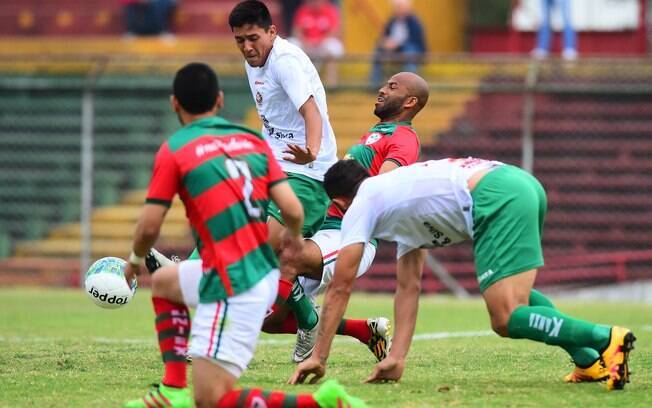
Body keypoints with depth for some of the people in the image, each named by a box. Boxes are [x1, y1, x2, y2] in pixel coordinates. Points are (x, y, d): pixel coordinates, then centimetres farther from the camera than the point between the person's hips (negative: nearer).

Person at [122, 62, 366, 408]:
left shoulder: (174, 150, -7)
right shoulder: (252, 140, 8)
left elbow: (149, 227, -6)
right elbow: (292, 210, 1)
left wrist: (136, 260, 17)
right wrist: (294, 237, 25)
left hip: (232, 287, -8)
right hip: (264, 273, 8)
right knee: (163, 281, 32)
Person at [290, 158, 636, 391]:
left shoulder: (362, 206, 14)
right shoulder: (397, 196, 36)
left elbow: (340, 289, 14)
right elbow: (408, 288, 34)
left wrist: (319, 357, 19)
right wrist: (397, 358, 29)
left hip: (496, 199, -9)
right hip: (523, 183, 9)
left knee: (506, 320, -11)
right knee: (513, 294, 30)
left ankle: (607, 339, -22)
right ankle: (590, 361, 16)